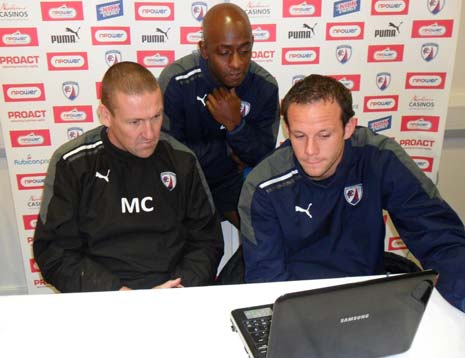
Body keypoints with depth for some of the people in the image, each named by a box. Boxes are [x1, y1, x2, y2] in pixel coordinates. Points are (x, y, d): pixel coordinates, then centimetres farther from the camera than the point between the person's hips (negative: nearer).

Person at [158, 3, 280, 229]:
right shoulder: (176, 81, -25)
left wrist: (236, 125, -30)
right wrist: (227, 150, -17)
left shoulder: (265, 87, -15)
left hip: (231, 180, 3)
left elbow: (265, 158, -11)